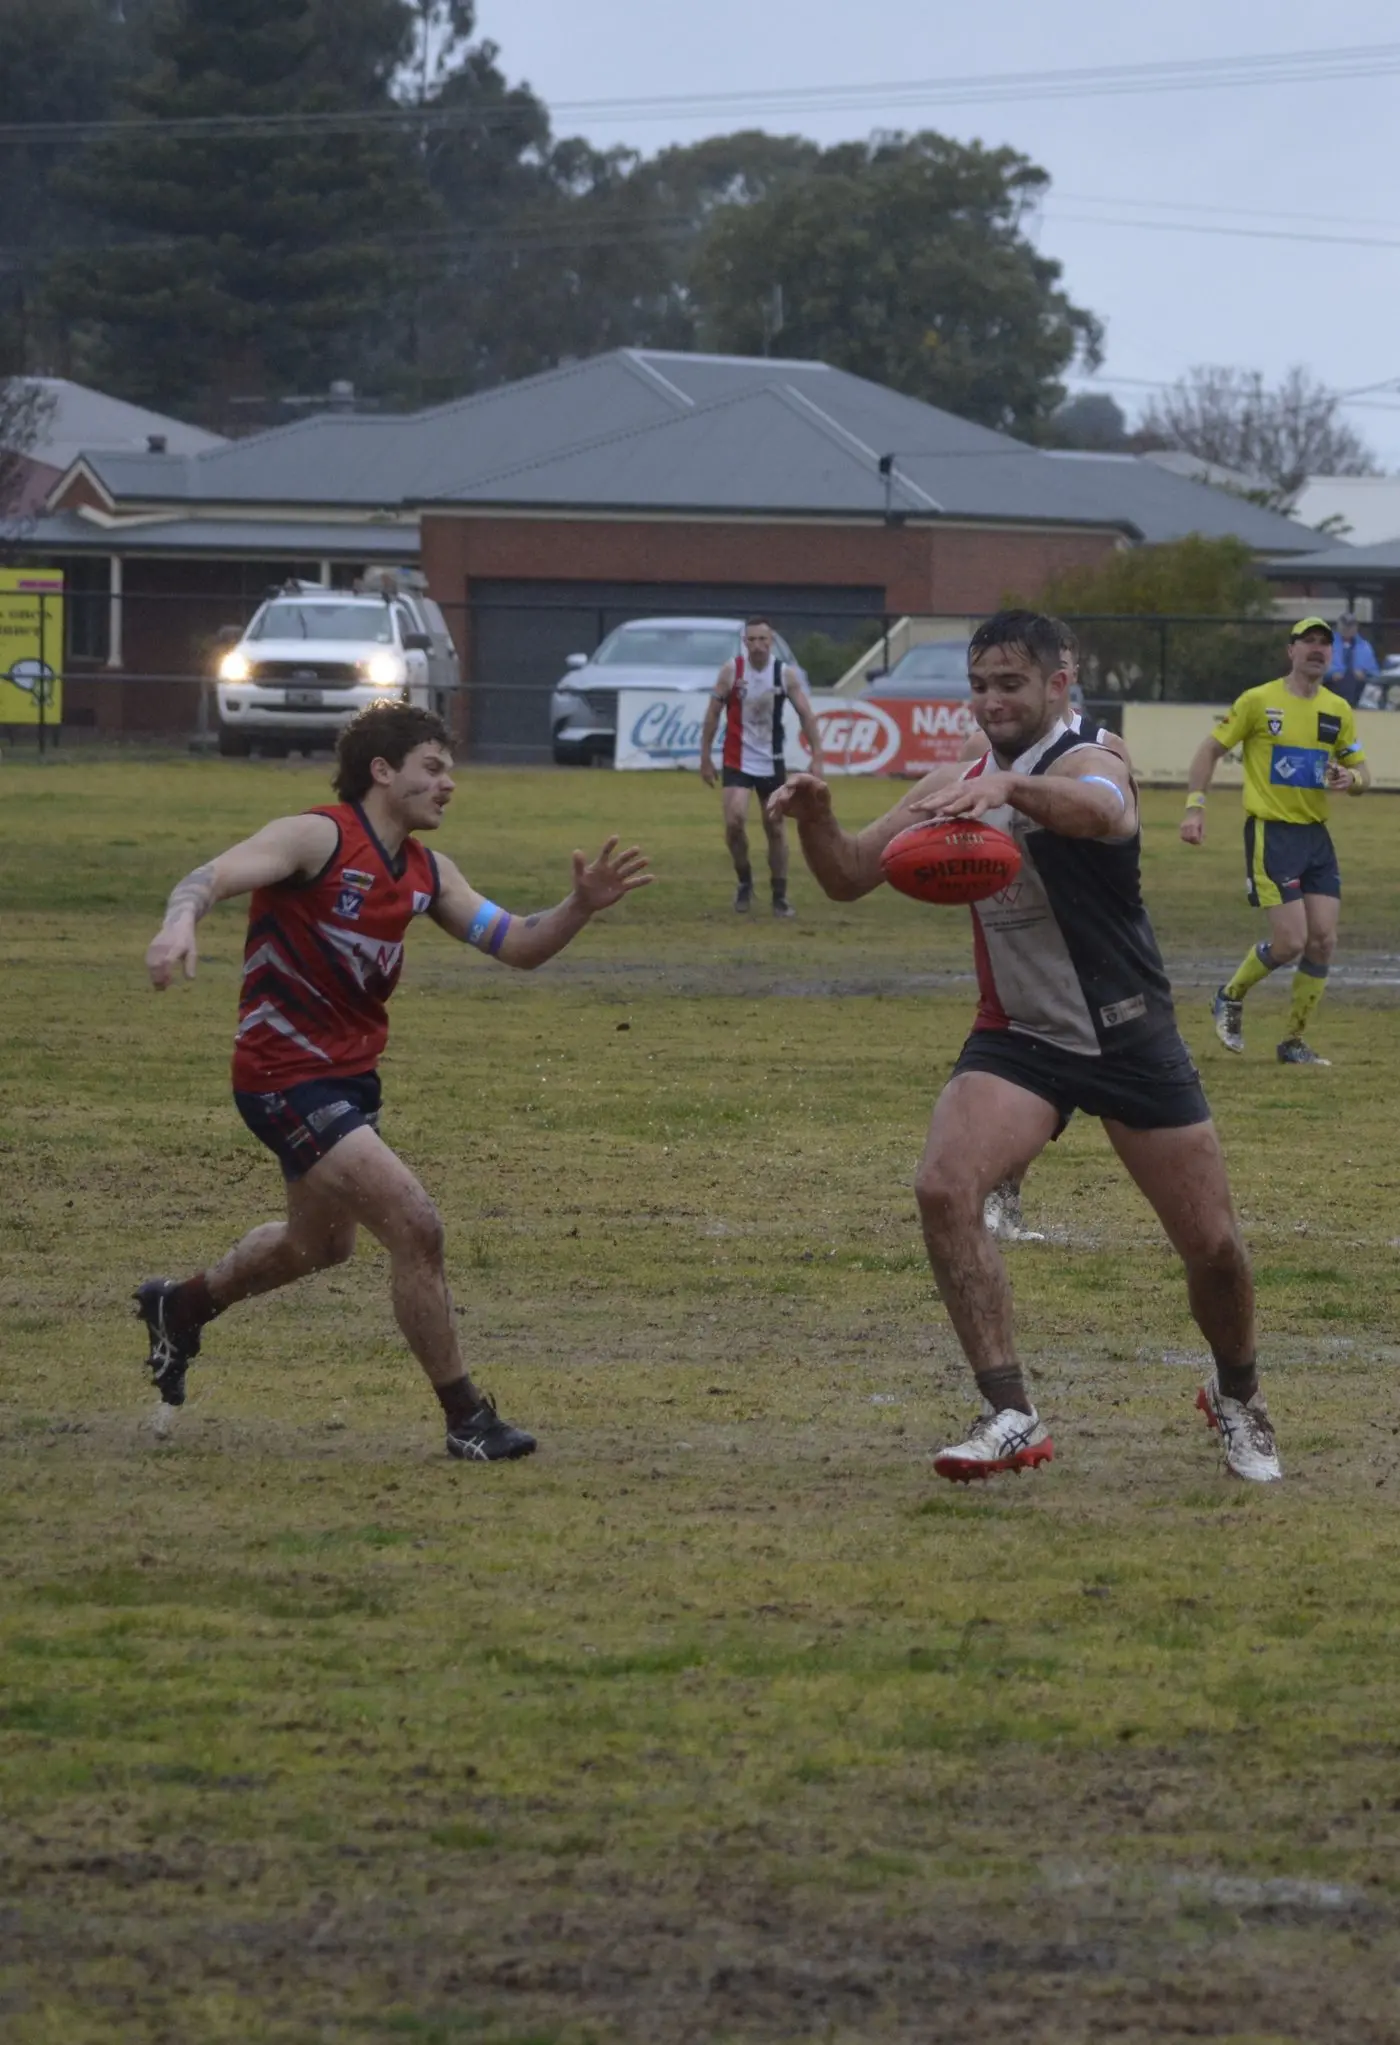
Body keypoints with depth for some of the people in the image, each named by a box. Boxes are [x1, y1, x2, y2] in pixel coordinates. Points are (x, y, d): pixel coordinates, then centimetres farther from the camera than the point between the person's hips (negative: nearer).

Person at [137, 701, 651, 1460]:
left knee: (321, 1243, 29)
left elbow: (515, 945, 7)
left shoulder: (425, 873, 7)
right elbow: (213, 876, -29)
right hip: (288, 1078, -10)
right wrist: (181, 921, -51)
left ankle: (179, 1307, 53)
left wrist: (580, 907, -12)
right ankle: (466, 1419, -6)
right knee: (415, 1227, -17)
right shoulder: (319, 837, -16)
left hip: (351, 1077, 10)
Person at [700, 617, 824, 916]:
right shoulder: (731, 670, -9)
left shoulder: (786, 674, -6)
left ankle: (780, 895, 17)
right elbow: (713, 714, -2)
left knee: (775, 828, 7)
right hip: (737, 762, -2)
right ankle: (744, 881, 5)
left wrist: (816, 757, -8)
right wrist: (705, 756, -2)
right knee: (735, 822, -18)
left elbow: (806, 715, -2)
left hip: (772, 762, 2)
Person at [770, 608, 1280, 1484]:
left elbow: (1100, 809, -42)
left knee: (1214, 1246, 3)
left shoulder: (1089, 762, -16)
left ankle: (1237, 1396, 35)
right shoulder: (955, 784, 4)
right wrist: (817, 819, -18)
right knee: (944, 1188, -23)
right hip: (1018, 1041, 4)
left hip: (1131, 1038, -4)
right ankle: (1012, 1417, -20)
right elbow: (851, 877, 5)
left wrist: (1012, 787, -62)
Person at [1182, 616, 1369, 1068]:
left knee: (1323, 941, -2)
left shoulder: (1338, 711, 9)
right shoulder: (1259, 702, -5)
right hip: (1271, 832, -5)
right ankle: (1230, 997, 15)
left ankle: (1294, 1042, 12)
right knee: (1290, 942, -13)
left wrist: (1351, 779, -9)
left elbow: (1363, 773, 16)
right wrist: (1194, 806, -8)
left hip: (1316, 835, 5)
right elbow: (1210, 750, 2)